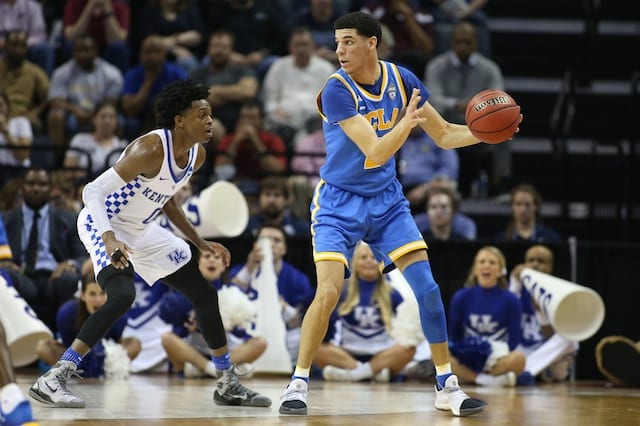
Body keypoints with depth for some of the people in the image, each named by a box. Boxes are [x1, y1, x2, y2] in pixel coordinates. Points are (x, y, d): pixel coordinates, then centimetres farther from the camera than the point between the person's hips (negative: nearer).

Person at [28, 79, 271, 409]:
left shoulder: (197, 155, -2)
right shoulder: (151, 149, -28)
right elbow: (93, 191, -31)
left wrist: (200, 244, 15)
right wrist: (109, 239, -44)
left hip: (142, 230, 9)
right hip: (103, 224, -9)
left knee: (205, 295, 9)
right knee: (122, 295, -33)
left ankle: (229, 385, 24)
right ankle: (52, 379, -29)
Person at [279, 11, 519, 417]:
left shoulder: (401, 79, -6)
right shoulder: (337, 90, -21)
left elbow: (445, 134, 2)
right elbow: (375, 151, -28)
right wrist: (405, 124, -46)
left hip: (386, 200, 4)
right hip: (339, 203, -4)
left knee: (426, 286, -5)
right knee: (328, 292, -18)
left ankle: (447, 386, 5)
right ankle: (298, 384, -2)